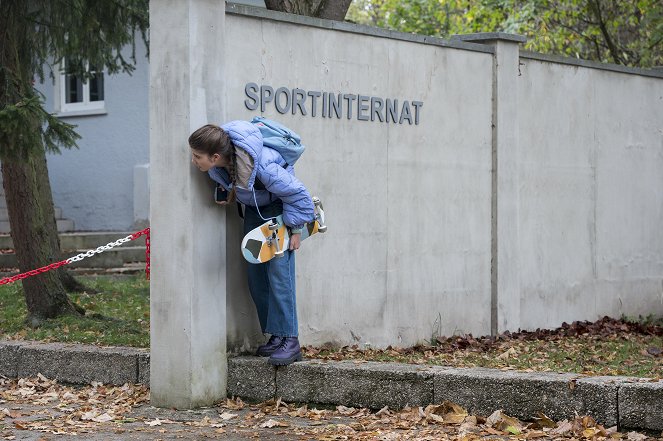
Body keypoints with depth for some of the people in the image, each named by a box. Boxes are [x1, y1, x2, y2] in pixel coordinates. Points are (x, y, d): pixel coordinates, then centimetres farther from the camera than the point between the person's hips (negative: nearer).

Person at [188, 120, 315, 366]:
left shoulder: (261, 166, -41)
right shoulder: (217, 163, -24)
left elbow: (297, 194, -25)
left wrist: (295, 228, -17)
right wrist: (231, 196, 8)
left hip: (279, 206, -7)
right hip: (254, 207, 7)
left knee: (278, 270, -17)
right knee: (255, 274, 3)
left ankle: (289, 341, -17)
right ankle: (275, 336, 8)